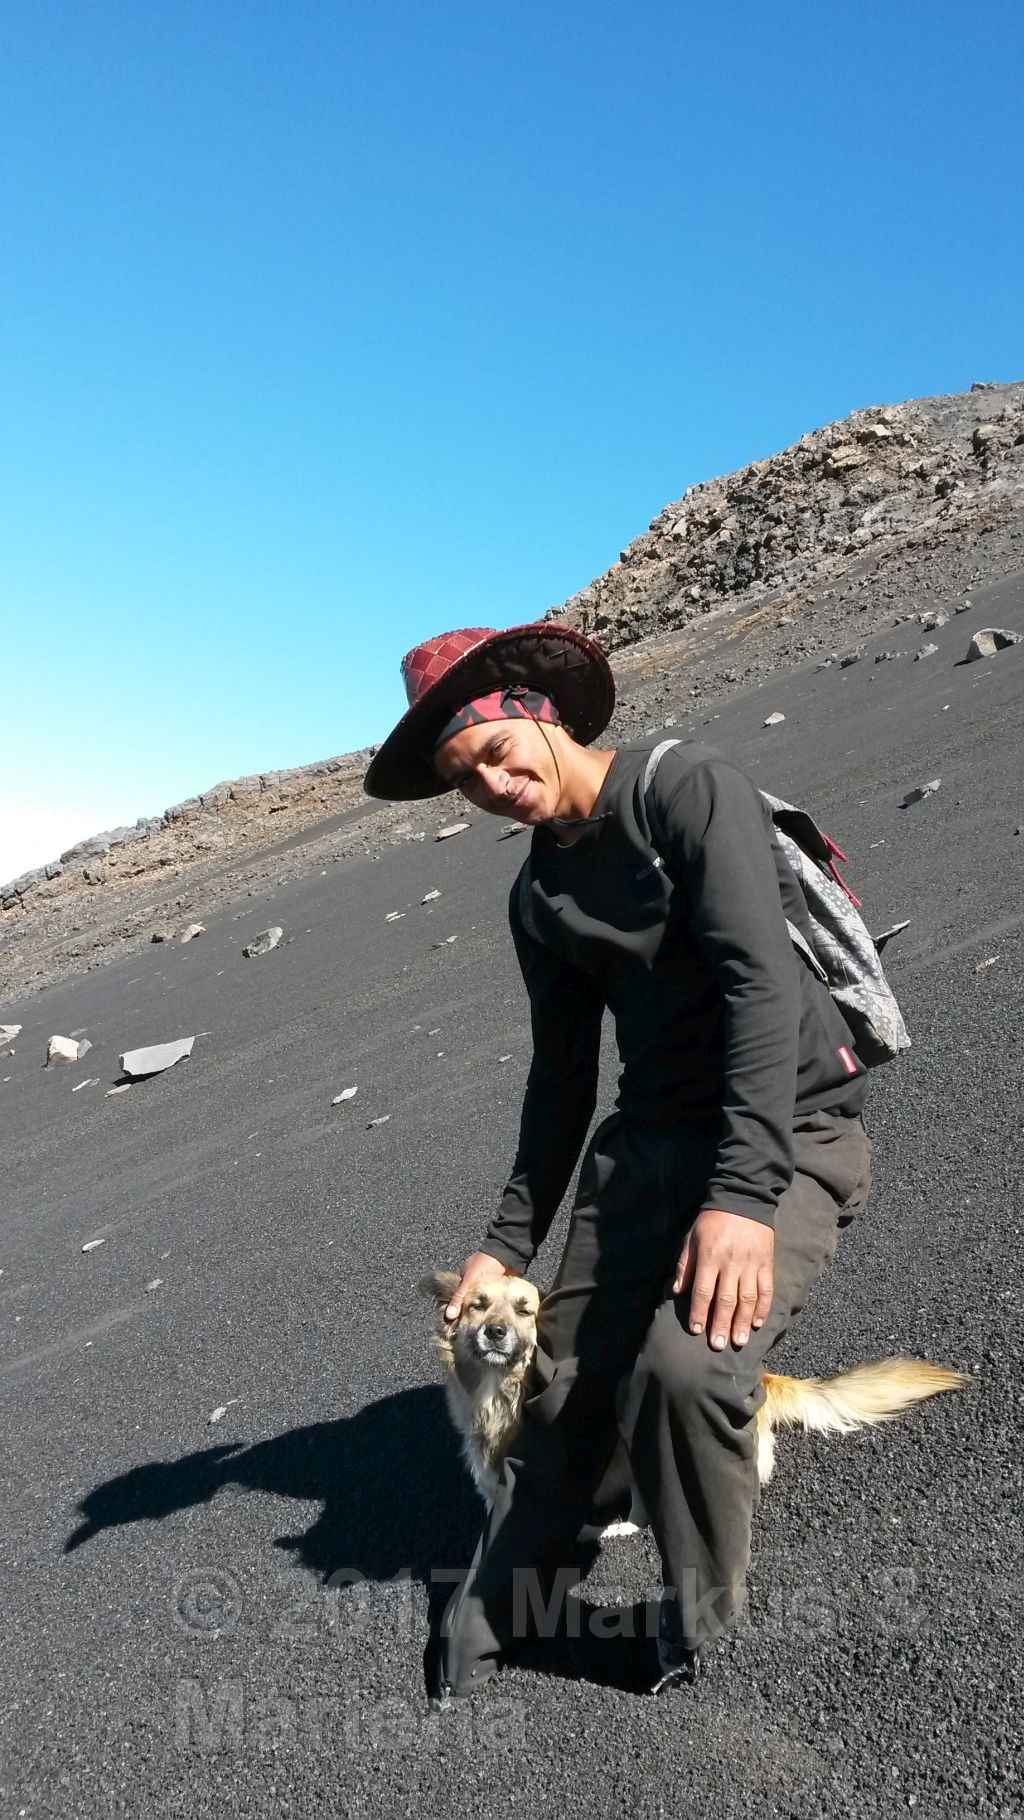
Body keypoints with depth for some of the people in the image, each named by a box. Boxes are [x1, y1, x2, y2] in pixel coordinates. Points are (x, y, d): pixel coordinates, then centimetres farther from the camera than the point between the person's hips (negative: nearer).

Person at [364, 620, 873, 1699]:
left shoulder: (686, 787, -12)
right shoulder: (539, 899, 10)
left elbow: (761, 985, -22)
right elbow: (563, 1076, 17)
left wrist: (742, 1193, -29)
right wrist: (510, 1241, 18)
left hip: (789, 1125, -6)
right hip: (652, 1130, 6)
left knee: (684, 1362, -25)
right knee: (568, 1378, 4)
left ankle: (696, 1612, 5)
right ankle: (492, 1613, 28)